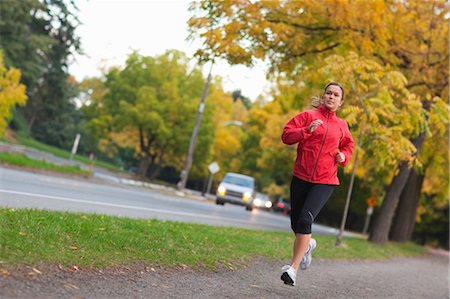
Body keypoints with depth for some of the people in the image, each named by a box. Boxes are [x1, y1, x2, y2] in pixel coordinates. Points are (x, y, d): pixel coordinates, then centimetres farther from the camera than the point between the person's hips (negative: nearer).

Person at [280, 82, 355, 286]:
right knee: (296, 223, 10)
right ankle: (307, 245, 45)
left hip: (324, 181, -1)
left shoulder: (341, 126, 10)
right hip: (301, 177, 1)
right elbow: (286, 135, -4)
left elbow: (348, 145, 27)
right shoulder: (308, 116, 3)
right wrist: (307, 130, -18)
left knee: (305, 220, -20)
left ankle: (293, 267, -14)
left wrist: (343, 156, 5)